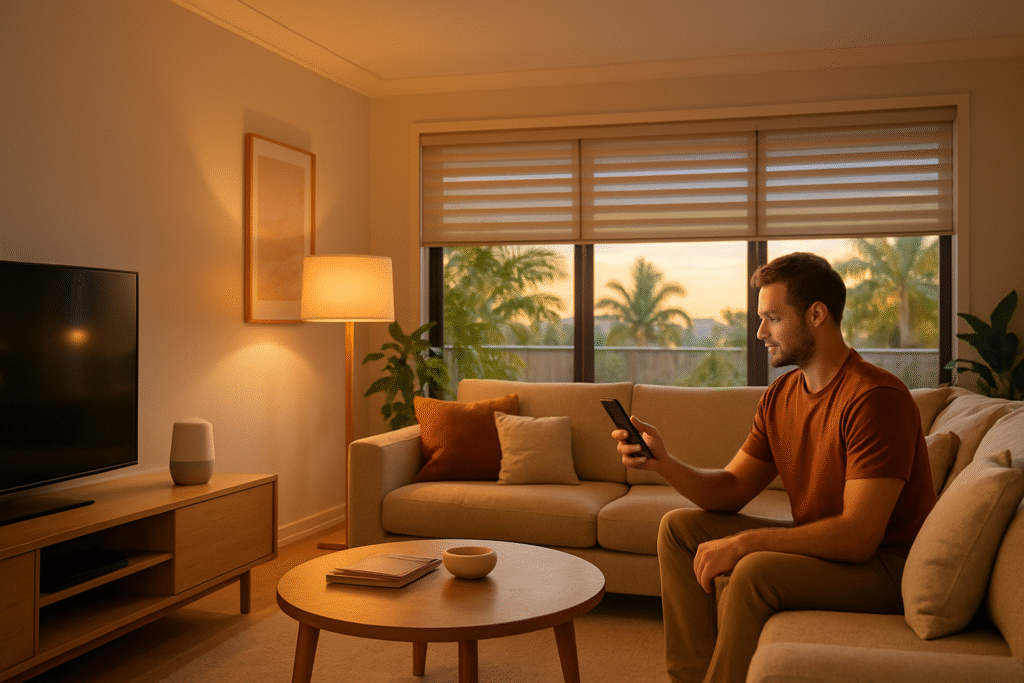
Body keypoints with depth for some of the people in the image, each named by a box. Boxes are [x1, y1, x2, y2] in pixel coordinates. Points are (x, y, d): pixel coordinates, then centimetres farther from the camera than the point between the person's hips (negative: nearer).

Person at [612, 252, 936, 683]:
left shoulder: (875, 397, -22)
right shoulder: (779, 397, 5)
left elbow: (858, 536, -28)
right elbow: (732, 490, 5)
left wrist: (742, 543, -27)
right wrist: (664, 463, -13)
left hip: (887, 565, -8)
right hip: (820, 545, 9)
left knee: (753, 572, -32)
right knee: (679, 527, 2)